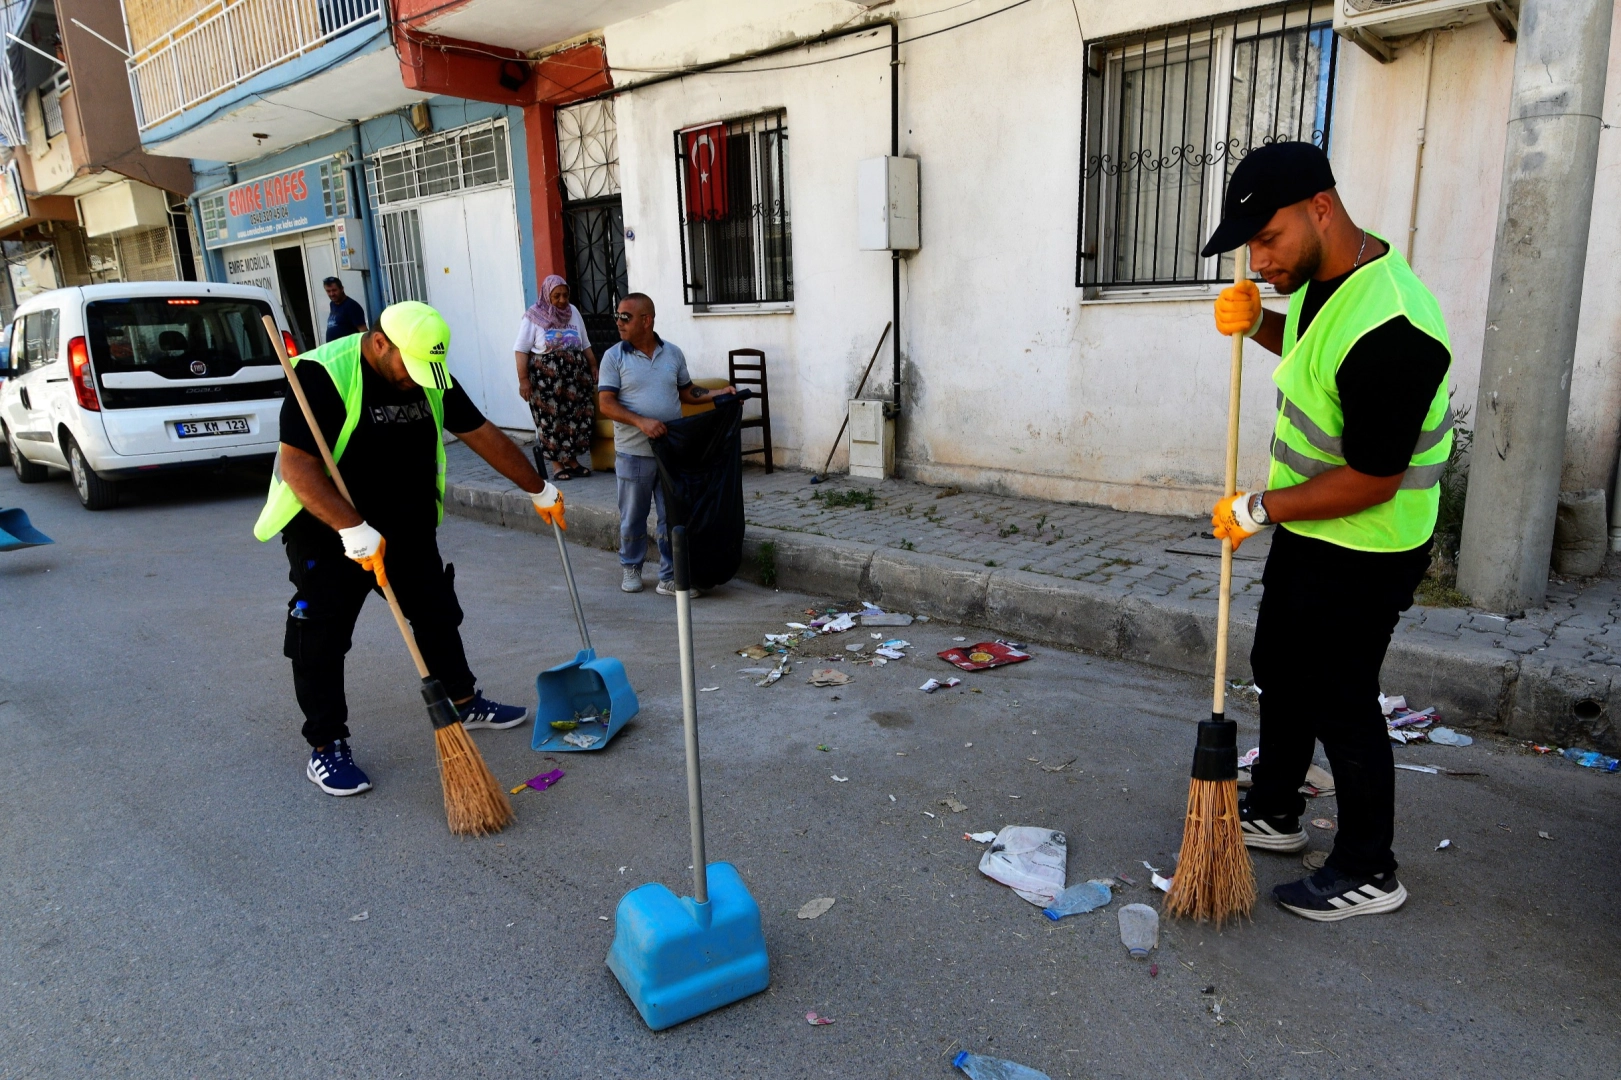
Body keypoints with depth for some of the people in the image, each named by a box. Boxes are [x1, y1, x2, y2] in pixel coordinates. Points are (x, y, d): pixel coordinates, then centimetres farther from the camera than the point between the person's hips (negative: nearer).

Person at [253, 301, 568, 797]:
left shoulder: (429, 375, -4)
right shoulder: (321, 374, -23)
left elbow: (482, 434, 4)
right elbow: (297, 464, -28)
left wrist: (539, 490, 8)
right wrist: (353, 529, -36)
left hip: (408, 527, 6)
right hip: (327, 532, -6)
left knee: (438, 614, 16)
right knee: (321, 639, 0)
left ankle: (464, 701, 35)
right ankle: (326, 747, 13)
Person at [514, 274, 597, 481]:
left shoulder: (573, 312, 8)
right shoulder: (533, 317, -6)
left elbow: (585, 345, 16)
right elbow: (521, 350, -8)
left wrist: (593, 367, 10)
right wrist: (523, 379, -14)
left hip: (574, 376, 4)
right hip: (546, 378, -4)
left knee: (576, 417, 4)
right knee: (551, 420, -2)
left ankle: (572, 461, 15)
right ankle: (557, 465, 6)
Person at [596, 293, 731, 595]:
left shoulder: (673, 354, 6)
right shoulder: (614, 357, -3)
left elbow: (686, 392, 16)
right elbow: (606, 404, -9)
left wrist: (719, 393, 0)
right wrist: (641, 422, -22)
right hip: (633, 453, -2)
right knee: (633, 517, 10)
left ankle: (669, 577, 14)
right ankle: (630, 567, 31)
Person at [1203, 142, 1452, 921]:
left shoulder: (1388, 328, -32)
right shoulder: (1323, 276, -1)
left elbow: (1370, 481, -29)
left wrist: (1258, 510, -17)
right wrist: (1257, 322, 1)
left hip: (1362, 551, -10)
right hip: (1306, 530, 10)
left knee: (1340, 704, 3)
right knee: (1279, 670, 21)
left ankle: (1368, 873, 24)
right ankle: (1275, 814, 40)